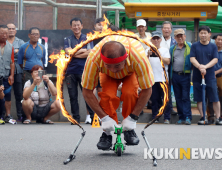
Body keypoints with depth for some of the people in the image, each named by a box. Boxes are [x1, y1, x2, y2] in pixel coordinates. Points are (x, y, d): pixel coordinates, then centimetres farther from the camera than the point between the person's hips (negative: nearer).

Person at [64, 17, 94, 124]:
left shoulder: (87, 39, 10)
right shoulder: (67, 40, 13)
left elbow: (90, 53, -4)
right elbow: (68, 52, -5)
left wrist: (74, 53, -5)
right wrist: (83, 50, -3)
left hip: (84, 70, -2)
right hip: (71, 71, 2)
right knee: (73, 96, 3)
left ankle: (93, 116, -1)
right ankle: (76, 118, 10)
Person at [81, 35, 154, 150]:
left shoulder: (139, 56, -44)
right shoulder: (93, 58, -42)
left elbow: (147, 90, -31)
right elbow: (87, 91, -29)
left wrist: (132, 118, -30)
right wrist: (104, 118, -30)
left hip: (131, 72, -1)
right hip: (108, 76, 1)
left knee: (129, 93, -28)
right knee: (108, 96, -27)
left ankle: (129, 131, -6)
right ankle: (107, 133, -9)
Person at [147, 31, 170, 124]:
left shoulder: (165, 50, 8)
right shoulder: (148, 50, 11)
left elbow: (167, 61, -4)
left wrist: (159, 56, -18)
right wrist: (148, 55, -15)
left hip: (163, 78, -1)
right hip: (152, 78, 1)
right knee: (154, 99, 4)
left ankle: (167, 118, -2)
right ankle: (154, 117, 10)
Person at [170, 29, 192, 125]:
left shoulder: (190, 47, 1)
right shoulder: (172, 48, 14)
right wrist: (170, 75, 11)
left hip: (185, 75, -5)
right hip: (175, 76, 5)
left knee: (185, 97, -7)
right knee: (178, 98, 7)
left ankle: (188, 117, -6)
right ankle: (181, 117, 12)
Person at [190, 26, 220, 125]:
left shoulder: (213, 46, 6)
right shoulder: (194, 46, 6)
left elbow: (215, 59, -2)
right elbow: (192, 59, -3)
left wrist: (205, 66, -19)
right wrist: (199, 66, -22)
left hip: (210, 76, -1)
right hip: (197, 76, 1)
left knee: (215, 98, -3)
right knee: (199, 99, 3)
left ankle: (218, 118, 3)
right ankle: (202, 118, 12)